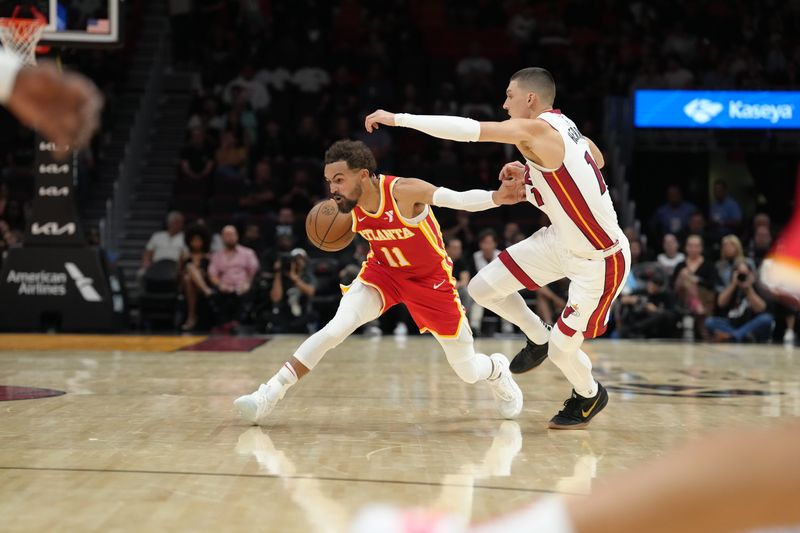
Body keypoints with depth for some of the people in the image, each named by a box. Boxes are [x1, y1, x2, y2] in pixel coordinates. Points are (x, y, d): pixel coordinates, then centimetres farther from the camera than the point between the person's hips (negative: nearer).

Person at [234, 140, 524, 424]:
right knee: (336, 328, -23)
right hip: (383, 271, 3)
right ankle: (269, 395, -18)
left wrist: (497, 197, -54)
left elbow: (461, 199, -35)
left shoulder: (403, 191, -32)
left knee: (468, 372, 4)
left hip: (430, 278, -3)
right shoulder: (351, 203, -17)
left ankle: (496, 369, 42)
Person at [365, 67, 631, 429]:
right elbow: (596, 159, 19)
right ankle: (538, 339, 27)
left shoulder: (536, 129, -25)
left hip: (602, 260, -9)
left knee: (561, 349, 0)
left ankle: (589, 396, 33)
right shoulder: (560, 125, 2)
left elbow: (467, 129, -34)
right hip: (562, 240, 9)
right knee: (483, 288, 2)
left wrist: (398, 119, -30)